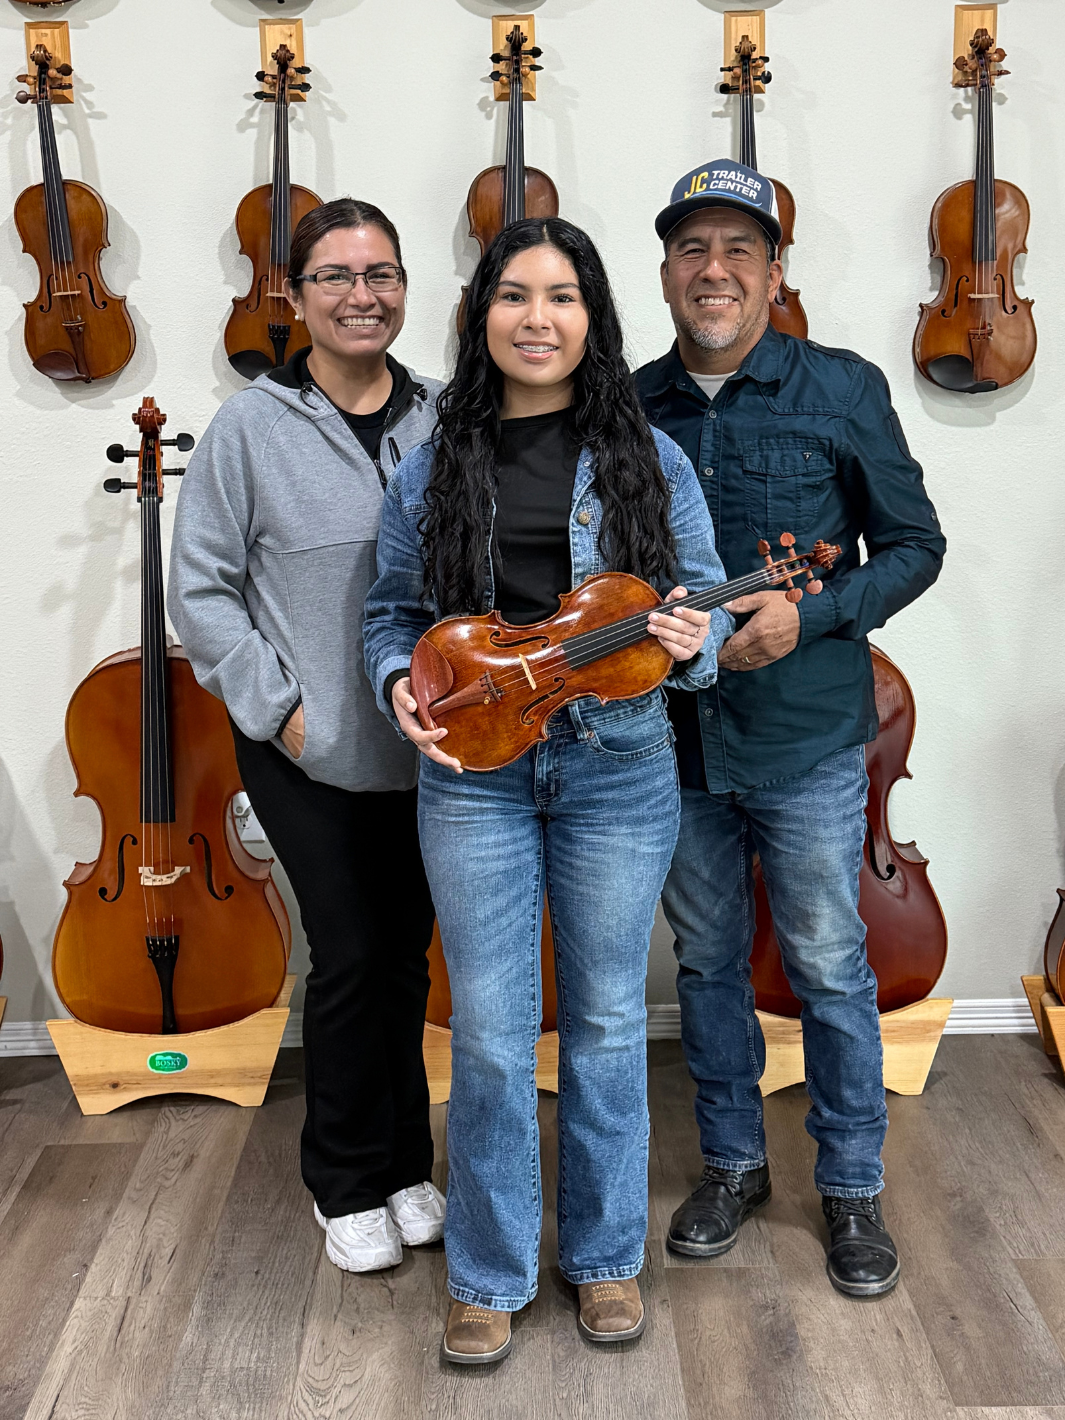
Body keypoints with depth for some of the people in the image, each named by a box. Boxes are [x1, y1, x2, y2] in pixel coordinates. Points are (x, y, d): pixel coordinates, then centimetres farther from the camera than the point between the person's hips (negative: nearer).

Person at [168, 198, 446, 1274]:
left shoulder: (441, 418, 3)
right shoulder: (251, 427, -6)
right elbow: (202, 589, -4)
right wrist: (275, 704, -9)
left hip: (427, 746, 3)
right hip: (309, 753, -3)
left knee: (407, 952, 13)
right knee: (350, 955, 2)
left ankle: (405, 1163, 33)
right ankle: (348, 1183, 24)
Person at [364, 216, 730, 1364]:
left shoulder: (647, 459, 3)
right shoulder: (432, 468, 5)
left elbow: (705, 602, 6)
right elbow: (393, 611, 11)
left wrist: (692, 641, -16)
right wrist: (400, 683, -9)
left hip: (617, 766, 0)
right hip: (471, 772, 1)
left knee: (606, 1021, 12)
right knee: (489, 1033, 7)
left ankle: (605, 1255, 34)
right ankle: (489, 1275, 28)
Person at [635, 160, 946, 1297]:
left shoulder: (842, 390, -3)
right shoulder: (629, 406, 5)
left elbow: (914, 544, -1)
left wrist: (809, 615, -16)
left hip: (807, 740, -3)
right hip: (675, 738, 3)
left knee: (829, 968, 8)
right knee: (707, 961, 15)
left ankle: (852, 1189, 28)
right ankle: (731, 1163, 35)